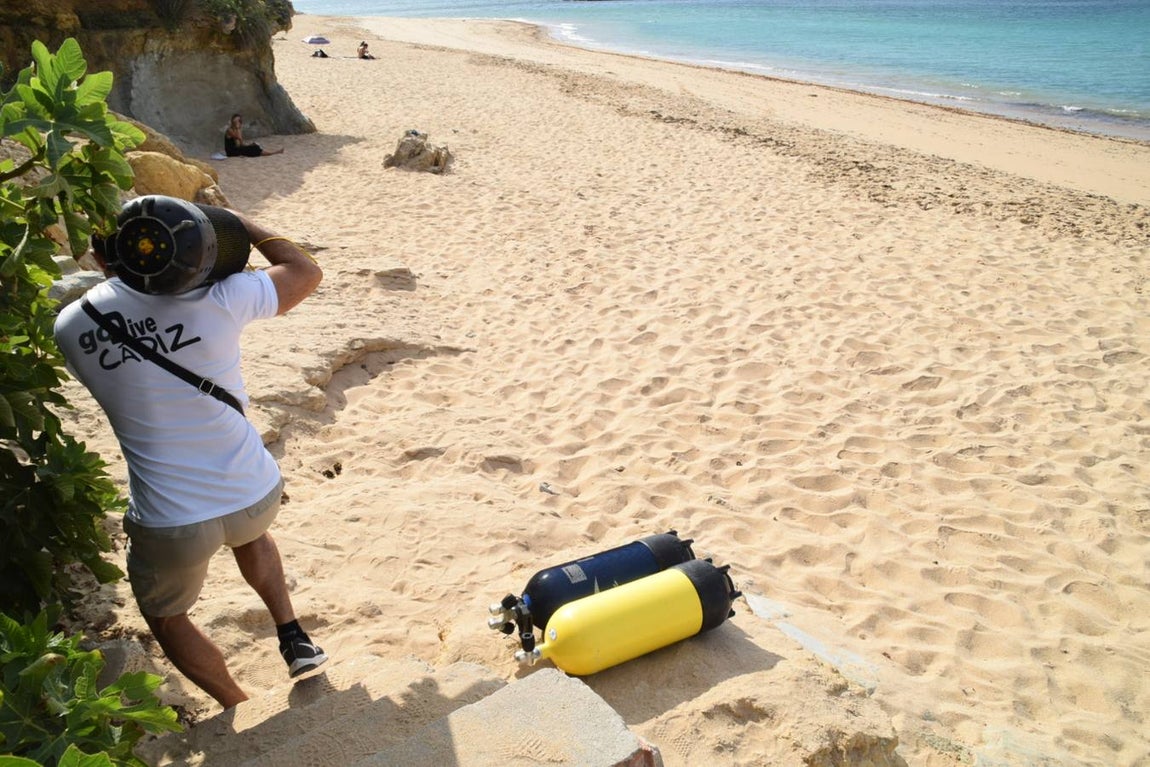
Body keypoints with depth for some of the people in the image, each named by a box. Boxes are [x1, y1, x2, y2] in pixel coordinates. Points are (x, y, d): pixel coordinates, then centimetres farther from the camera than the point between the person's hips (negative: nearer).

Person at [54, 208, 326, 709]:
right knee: (249, 533, 39)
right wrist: (239, 223, 12)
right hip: (257, 494, 1)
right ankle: (295, 640, 33)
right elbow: (306, 272, 2)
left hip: (170, 523, -1)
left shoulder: (70, 325, -5)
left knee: (164, 615, 30)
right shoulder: (214, 300, -13)